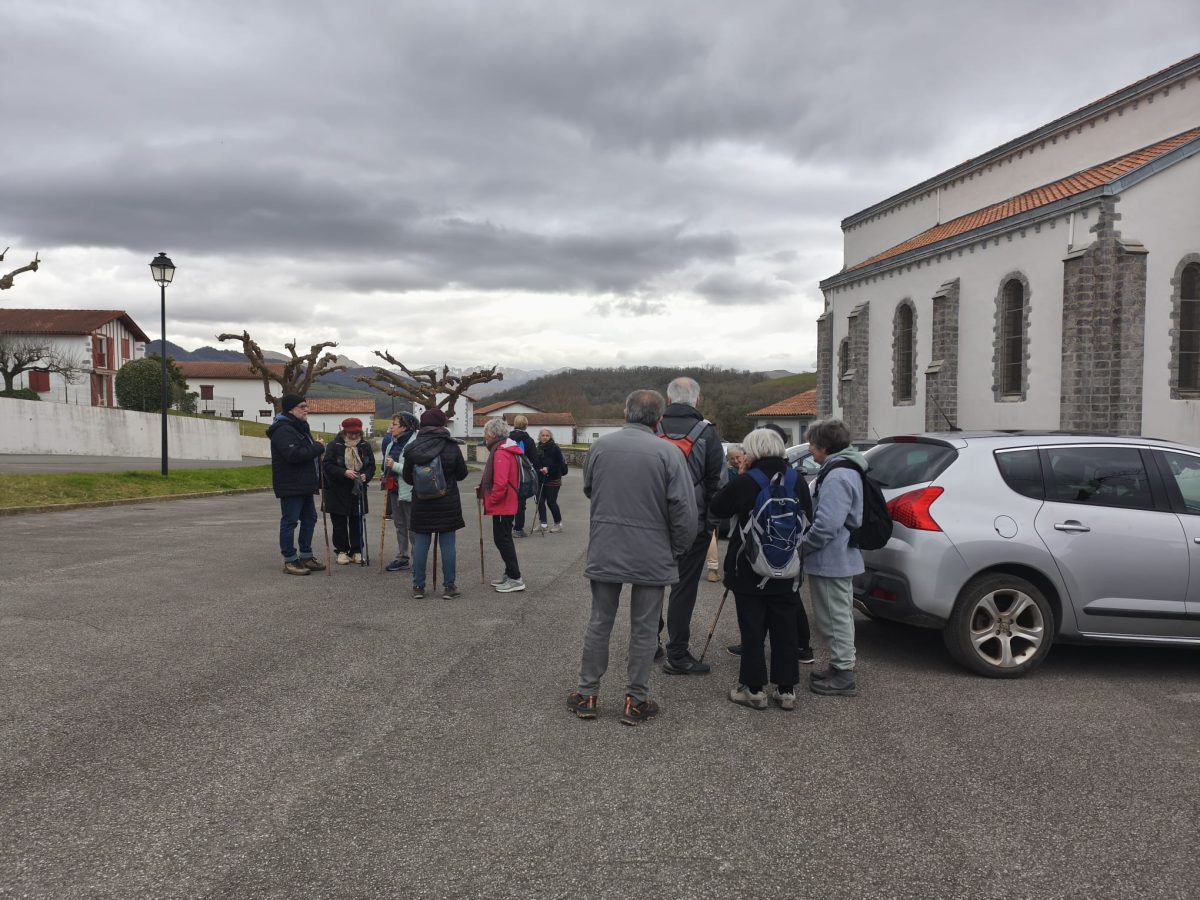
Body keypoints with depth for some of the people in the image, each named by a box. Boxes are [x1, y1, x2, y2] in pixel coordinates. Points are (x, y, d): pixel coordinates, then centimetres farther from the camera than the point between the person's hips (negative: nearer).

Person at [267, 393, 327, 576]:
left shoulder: (300, 427, 18)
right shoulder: (283, 430, -16)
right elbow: (294, 454, -28)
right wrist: (318, 447, -17)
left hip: (304, 484, 10)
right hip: (290, 485, -10)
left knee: (309, 519, 15)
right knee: (289, 521, -3)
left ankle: (306, 556, 25)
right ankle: (290, 561, 4)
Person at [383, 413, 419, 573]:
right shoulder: (393, 443, 12)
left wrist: (395, 465, -24)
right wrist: (386, 477, 15)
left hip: (409, 491, -9)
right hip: (394, 488, 10)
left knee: (412, 527, -2)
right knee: (399, 525, 15)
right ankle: (402, 558, 23)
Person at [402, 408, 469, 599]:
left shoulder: (412, 448, -5)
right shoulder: (451, 446, -8)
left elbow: (407, 477, 3)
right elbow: (462, 474, 1)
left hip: (421, 503, 1)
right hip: (447, 503, -1)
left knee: (420, 544, 9)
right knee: (447, 544, 5)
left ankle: (418, 586, 13)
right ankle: (448, 587, 10)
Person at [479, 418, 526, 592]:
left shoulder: (501, 453, -20)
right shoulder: (505, 450, 14)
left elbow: (500, 484, -26)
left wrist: (490, 501, -16)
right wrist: (484, 489, 14)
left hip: (502, 505, -10)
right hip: (505, 505, 10)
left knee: (502, 540, -6)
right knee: (503, 539, 16)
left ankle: (515, 579, -3)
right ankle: (509, 574, 24)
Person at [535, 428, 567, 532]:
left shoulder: (555, 448, -8)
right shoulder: (539, 448, 11)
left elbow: (560, 464, -14)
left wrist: (548, 469, -23)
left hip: (553, 480, -6)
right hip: (541, 480, 6)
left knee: (551, 502, -3)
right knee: (540, 501, 1)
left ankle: (558, 523, 13)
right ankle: (542, 523, 10)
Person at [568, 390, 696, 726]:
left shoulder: (600, 446, -2)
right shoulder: (668, 453, -13)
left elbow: (588, 490, 14)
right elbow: (684, 510, -13)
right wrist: (677, 550, 1)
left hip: (604, 553, 3)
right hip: (652, 556, -3)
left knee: (599, 624, 15)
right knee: (643, 630, 10)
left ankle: (587, 694, 24)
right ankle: (636, 701, 18)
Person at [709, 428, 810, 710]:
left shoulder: (745, 482, -15)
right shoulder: (798, 481, 1)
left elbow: (718, 507, -3)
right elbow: (807, 517, 11)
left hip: (749, 570, -4)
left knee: (752, 630, 4)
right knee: (785, 629, 11)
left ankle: (754, 689, 9)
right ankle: (787, 689, 16)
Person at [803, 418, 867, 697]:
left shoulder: (837, 477, -23)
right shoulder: (846, 471, 12)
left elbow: (826, 525, -30)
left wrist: (802, 545, -14)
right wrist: (807, 543, 15)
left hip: (831, 561, -11)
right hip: (841, 558, 11)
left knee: (836, 617, -1)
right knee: (839, 616, 19)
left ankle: (843, 675, 8)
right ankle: (841, 667, 30)